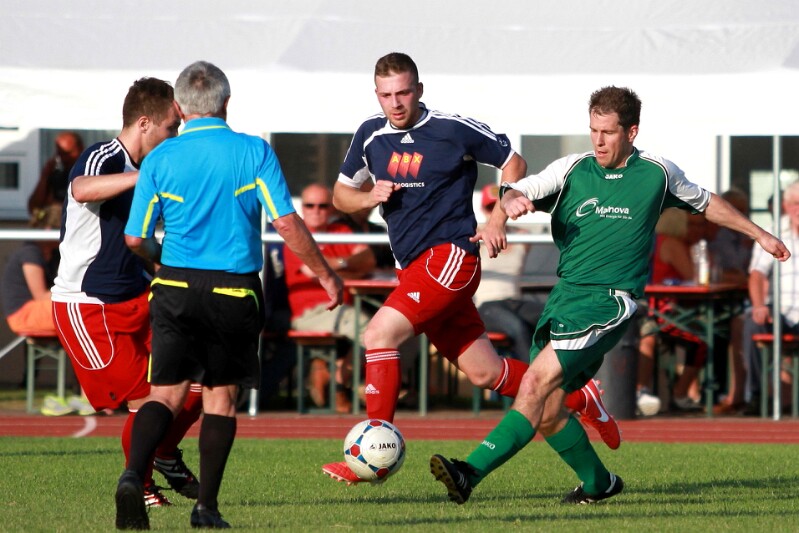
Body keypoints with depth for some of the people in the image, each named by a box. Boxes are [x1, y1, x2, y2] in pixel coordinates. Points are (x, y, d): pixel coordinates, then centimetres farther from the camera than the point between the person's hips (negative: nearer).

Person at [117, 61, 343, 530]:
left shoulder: (160, 159, -1)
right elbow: (288, 224, -8)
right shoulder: (255, 152, -4)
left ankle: (133, 476, -21)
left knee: (166, 394, 3)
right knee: (221, 397, 10)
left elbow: (136, 238, 1)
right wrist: (326, 275, 3)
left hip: (176, 290, 1)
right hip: (236, 292, -1)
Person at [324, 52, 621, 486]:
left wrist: (498, 221, -7)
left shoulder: (454, 129, -7)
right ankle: (579, 397, 27)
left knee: (379, 334, -22)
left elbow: (513, 163, 4)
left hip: (451, 257, -6)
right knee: (485, 373, 9)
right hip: (413, 269, 6)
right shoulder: (370, 136, 8)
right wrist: (369, 197, -4)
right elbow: (341, 194, 18)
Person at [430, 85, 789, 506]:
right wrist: (512, 201, -25)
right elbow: (513, 192, 0)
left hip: (609, 301, -4)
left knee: (539, 380, -22)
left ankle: (470, 473, -29)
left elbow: (705, 203, 22)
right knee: (547, 413, 3)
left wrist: (759, 234, 28)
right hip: (565, 294, 4)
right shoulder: (572, 169, 6)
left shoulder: (657, 173, 4)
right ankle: (599, 483, 28)